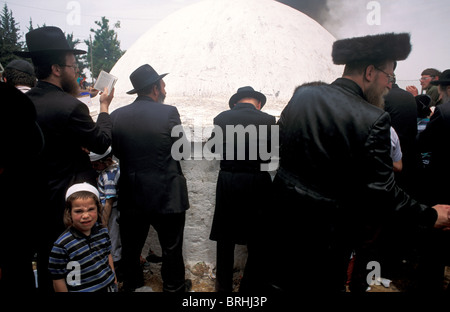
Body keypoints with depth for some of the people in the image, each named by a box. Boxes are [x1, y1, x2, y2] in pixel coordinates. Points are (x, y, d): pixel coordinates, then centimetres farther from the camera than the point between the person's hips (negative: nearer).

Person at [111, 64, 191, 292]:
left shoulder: (117, 115, -4)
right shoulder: (168, 112, -15)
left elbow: (116, 151, 4)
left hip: (131, 196, 4)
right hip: (166, 195, -4)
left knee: (131, 244, 21)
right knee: (171, 245, 15)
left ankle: (131, 283, 40)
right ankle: (174, 285, 32)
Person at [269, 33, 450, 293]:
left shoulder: (302, 96, -3)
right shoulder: (374, 120, -20)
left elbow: (278, 147, 7)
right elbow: (383, 191, -17)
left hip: (283, 218, 5)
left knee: (284, 282, 24)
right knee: (324, 284, 18)